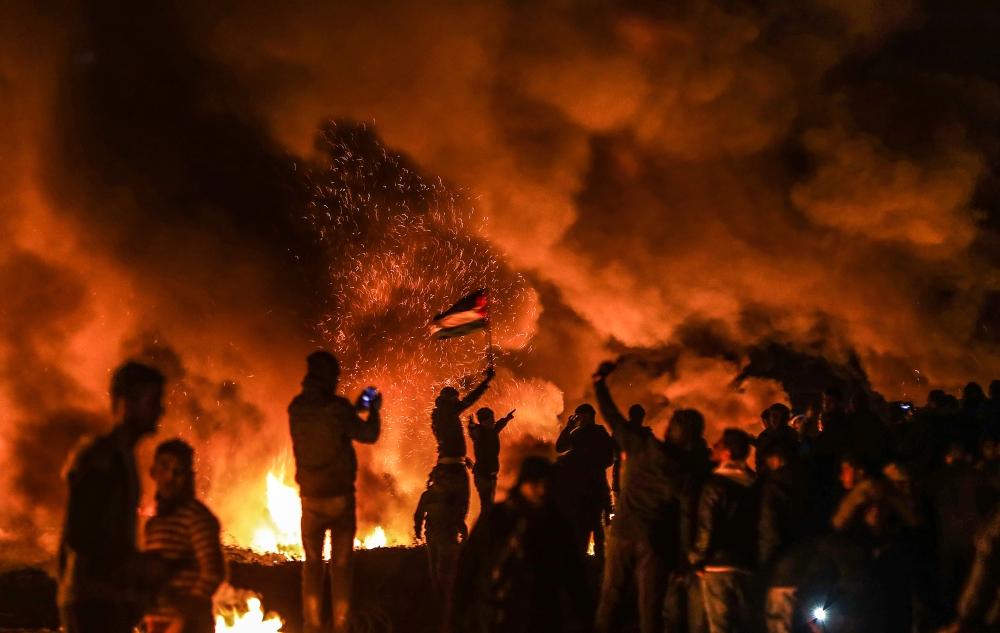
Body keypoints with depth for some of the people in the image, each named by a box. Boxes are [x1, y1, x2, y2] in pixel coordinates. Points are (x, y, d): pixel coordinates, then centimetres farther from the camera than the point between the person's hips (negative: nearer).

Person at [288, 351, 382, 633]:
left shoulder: (297, 409, 0)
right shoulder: (337, 408, -14)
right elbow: (369, 435, -7)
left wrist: (355, 409, 22)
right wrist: (374, 410, 11)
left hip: (311, 498, 3)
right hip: (341, 496, -3)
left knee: (312, 564, 14)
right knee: (341, 565, 5)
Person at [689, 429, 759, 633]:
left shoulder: (716, 484, -12)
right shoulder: (755, 485, 8)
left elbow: (705, 528, -14)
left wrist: (698, 562, -3)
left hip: (718, 565, -6)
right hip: (746, 566, 6)